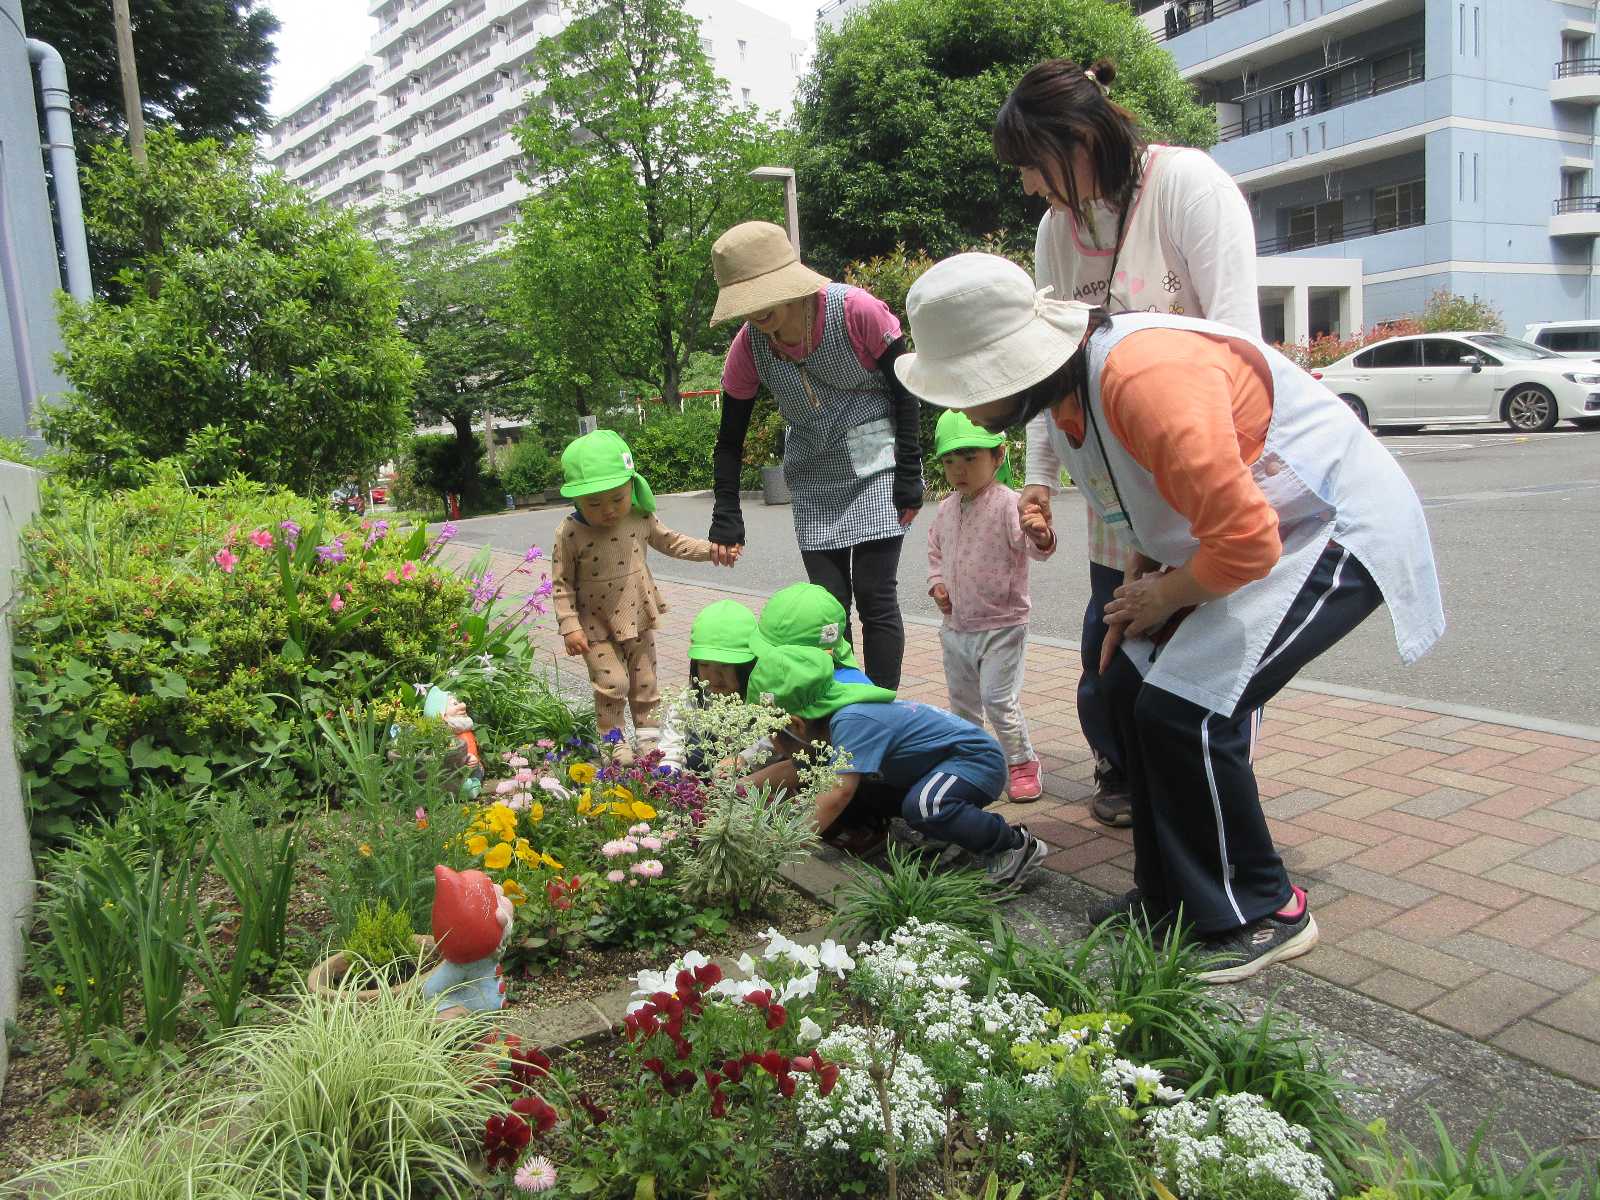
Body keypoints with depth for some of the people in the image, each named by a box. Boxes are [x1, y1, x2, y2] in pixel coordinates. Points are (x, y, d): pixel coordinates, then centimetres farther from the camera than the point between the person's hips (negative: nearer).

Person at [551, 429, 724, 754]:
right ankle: (611, 739, 15)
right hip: (596, 624, -4)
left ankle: (648, 736, 31)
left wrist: (710, 549, 0)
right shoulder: (570, 534, -20)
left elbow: (669, 541, 7)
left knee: (644, 680, 14)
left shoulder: (641, 518, -10)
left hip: (637, 617, 4)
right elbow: (562, 583, -13)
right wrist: (570, 626, -18)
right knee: (612, 682, -8)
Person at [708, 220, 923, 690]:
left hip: (875, 464, -3)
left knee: (875, 598, -7)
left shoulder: (858, 311, -22)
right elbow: (730, 439, -1)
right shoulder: (748, 346, -11)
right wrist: (726, 520, -4)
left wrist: (909, 476, -10)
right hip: (813, 479, 3)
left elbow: (904, 392, -10)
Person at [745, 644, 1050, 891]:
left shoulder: (850, 722, -28)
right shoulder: (834, 715, 2)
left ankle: (1017, 845, -13)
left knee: (922, 806, -34)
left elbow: (840, 792, -36)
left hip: (977, 758, -10)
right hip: (945, 757, 10)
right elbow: (798, 768, 13)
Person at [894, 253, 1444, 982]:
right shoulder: (1066, 388, -1)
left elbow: (1244, 543, -34)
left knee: (1186, 707, -20)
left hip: (1337, 532, -10)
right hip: (1243, 531, 10)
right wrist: (1137, 593, 1)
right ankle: (1173, 893, 19)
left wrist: (1165, 598, -15)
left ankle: (1263, 915, 1)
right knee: (1130, 685, 5)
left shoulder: (1148, 378, -33)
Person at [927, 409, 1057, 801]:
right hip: (956, 626, 7)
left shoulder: (1008, 504, -16)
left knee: (999, 700, -8)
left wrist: (1040, 535, -52)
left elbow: (1035, 547, -29)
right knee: (962, 702, 18)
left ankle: (1022, 764, 11)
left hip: (1001, 625, -7)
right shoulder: (945, 510, 5)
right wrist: (937, 583, 3)